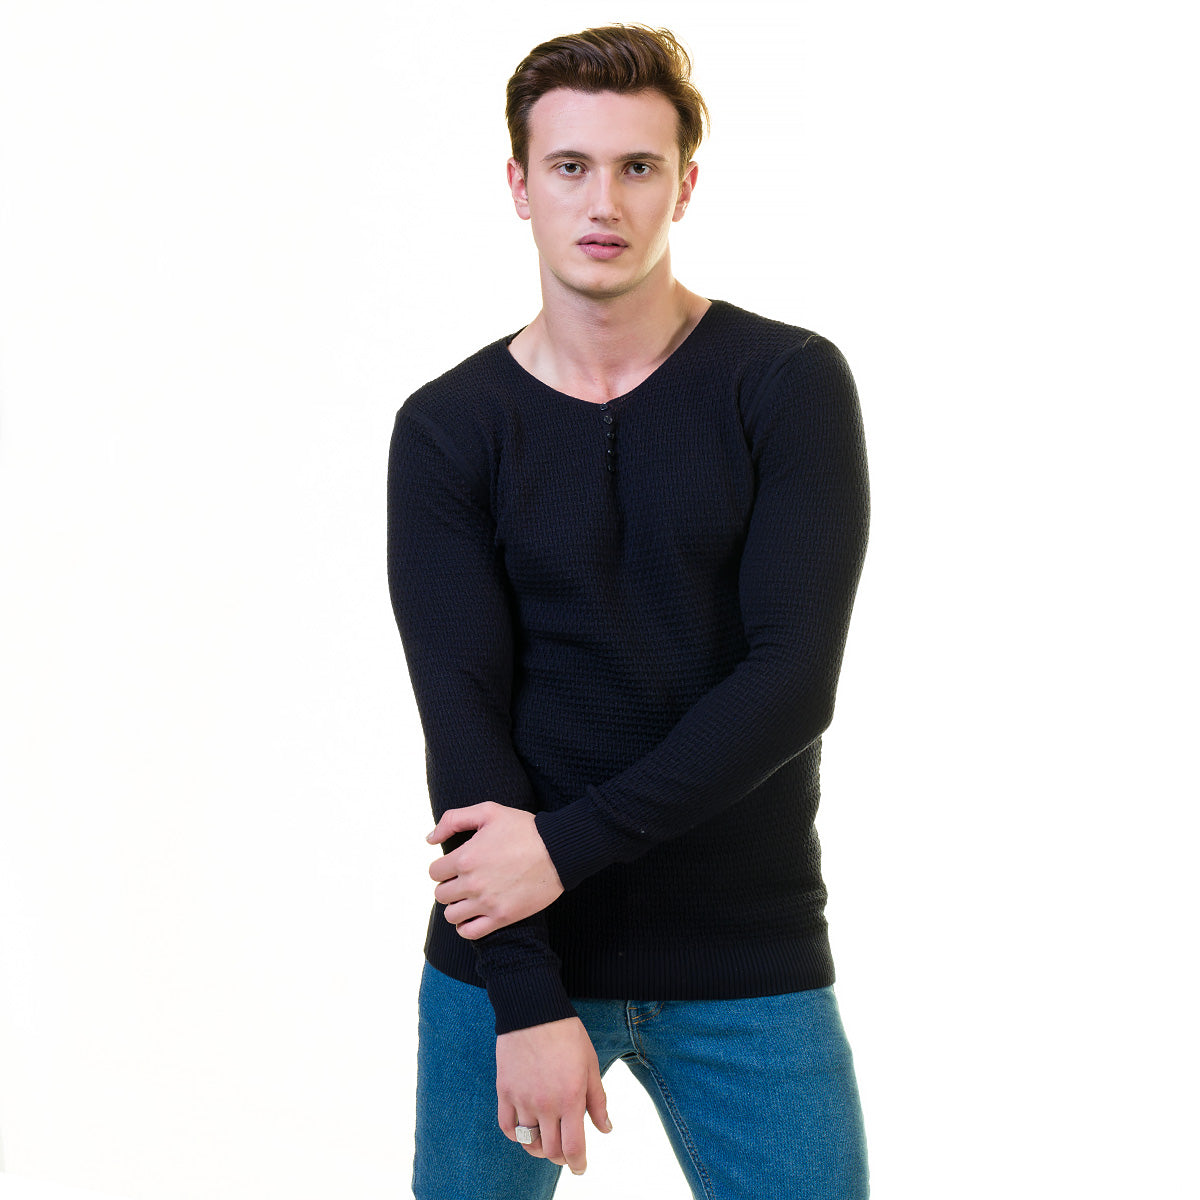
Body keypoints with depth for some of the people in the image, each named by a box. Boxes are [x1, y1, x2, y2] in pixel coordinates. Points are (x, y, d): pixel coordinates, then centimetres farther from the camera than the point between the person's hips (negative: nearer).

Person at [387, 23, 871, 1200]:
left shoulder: (791, 385, -4)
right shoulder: (446, 430, -1)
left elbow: (793, 680, -12)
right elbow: (462, 715, -8)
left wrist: (568, 846, -16)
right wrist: (528, 999, -15)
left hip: (747, 960, 0)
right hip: (504, 955, 1)